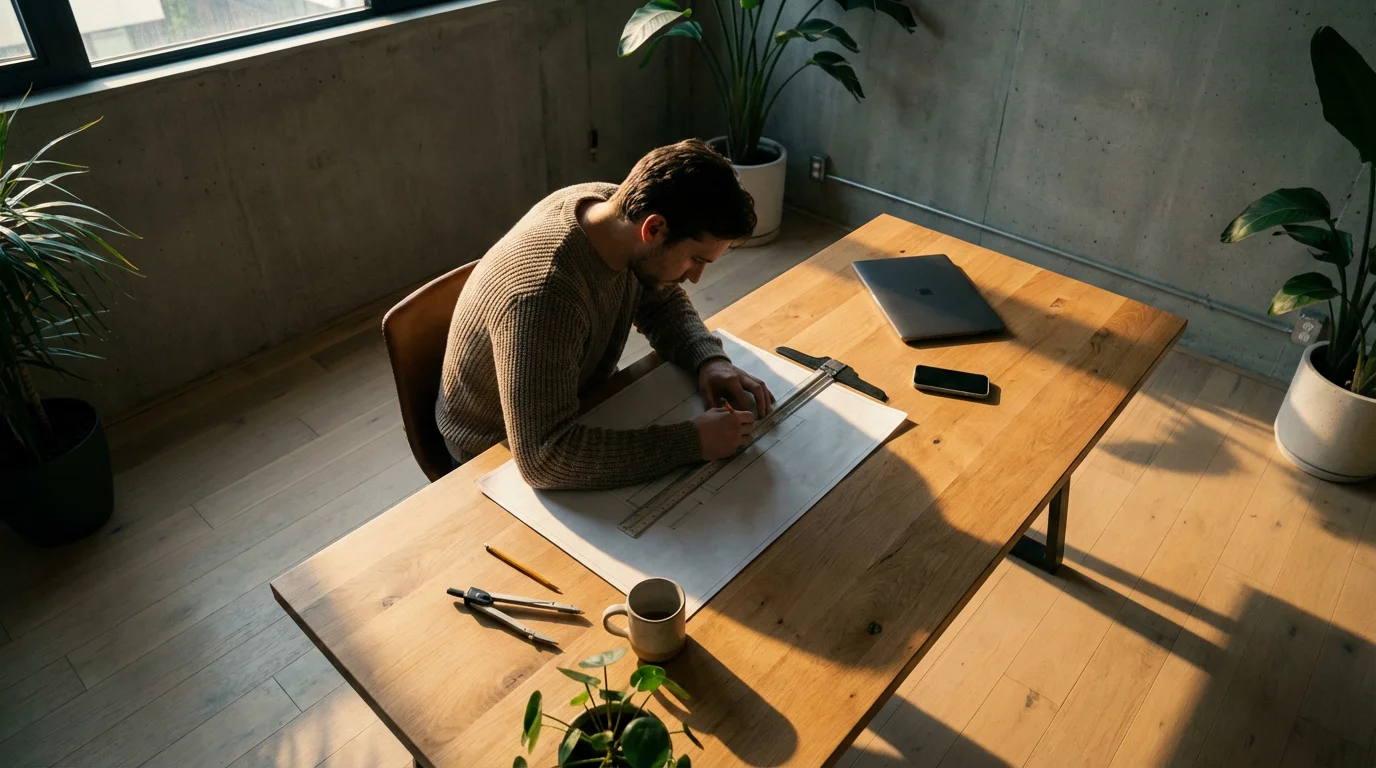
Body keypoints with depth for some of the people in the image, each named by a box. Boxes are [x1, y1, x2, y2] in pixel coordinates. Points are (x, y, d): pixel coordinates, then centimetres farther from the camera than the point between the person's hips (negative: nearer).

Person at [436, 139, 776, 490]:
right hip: (497, 449, -7)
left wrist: (710, 360, -17)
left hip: (581, 400, 7)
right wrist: (693, 442, -40)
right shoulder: (542, 296, -40)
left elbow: (662, 301, 2)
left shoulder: (617, 204, -16)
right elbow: (546, 458, -42)